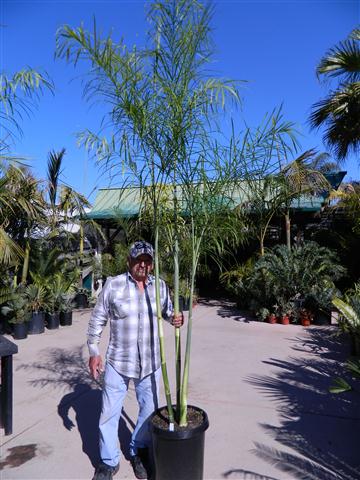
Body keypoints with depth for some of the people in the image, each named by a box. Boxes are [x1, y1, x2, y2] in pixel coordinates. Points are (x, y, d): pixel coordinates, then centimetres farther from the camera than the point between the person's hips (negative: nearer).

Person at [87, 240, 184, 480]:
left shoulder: (161, 286, -3)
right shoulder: (113, 285, -11)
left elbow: (168, 310, 11)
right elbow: (98, 319, -4)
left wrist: (175, 318, -12)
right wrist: (94, 352, -5)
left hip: (150, 363, 3)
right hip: (118, 362, -2)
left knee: (149, 410, 17)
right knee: (110, 412, 11)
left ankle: (139, 452, 42)